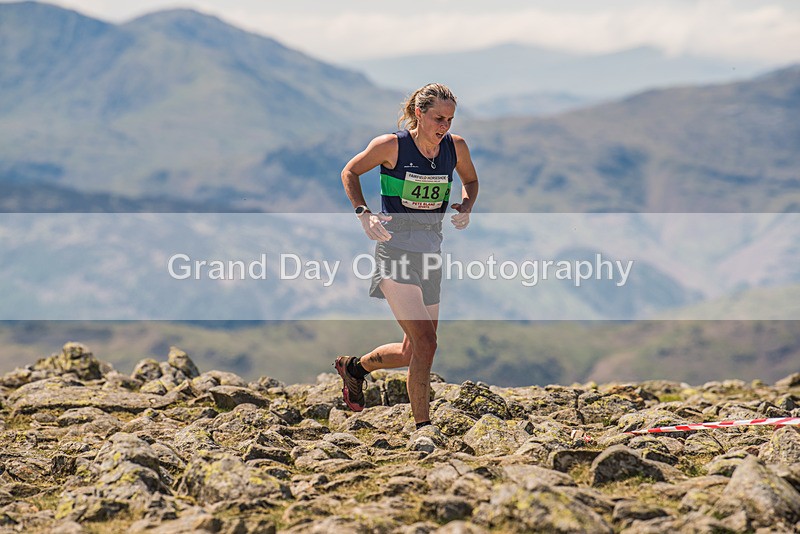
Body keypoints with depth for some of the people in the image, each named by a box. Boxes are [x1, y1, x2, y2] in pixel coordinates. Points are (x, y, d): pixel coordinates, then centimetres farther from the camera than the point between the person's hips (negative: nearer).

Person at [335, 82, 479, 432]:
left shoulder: (456, 147, 1)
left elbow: (470, 180, 21)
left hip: (430, 253, 6)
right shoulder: (392, 145, -11)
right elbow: (350, 172, 4)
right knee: (425, 343, -18)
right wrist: (364, 214, -9)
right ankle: (423, 428, -8)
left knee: (412, 353, 12)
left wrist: (466, 207, 1)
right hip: (395, 250, -6)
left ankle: (354, 367, 40)